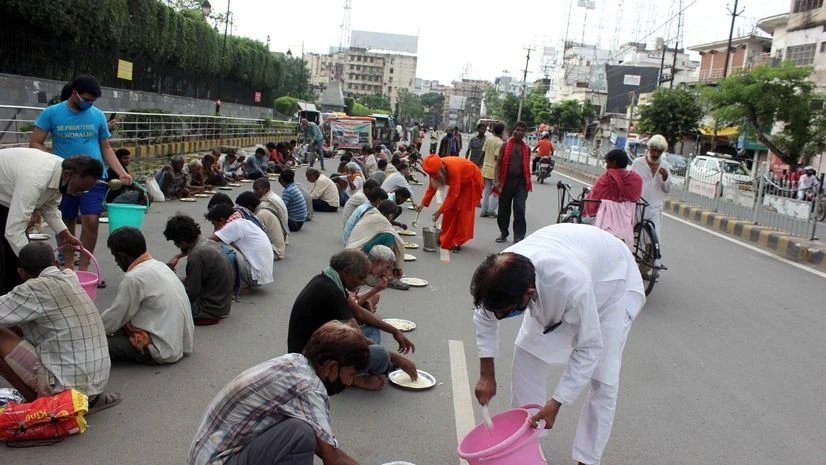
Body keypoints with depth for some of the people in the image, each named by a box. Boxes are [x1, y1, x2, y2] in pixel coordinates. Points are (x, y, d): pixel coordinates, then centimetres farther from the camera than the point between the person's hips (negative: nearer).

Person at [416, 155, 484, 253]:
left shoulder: (452, 169, -41)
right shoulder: (436, 168, -20)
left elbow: (453, 193, -36)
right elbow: (432, 187, -8)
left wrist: (440, 211, -34)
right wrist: (423, 203, -18)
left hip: (471, 181, -7)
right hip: (457, 182, 7)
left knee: (463, 211, -9)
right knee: (450, 209, 3)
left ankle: (457, 243, -4)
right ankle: (446, 240, 13)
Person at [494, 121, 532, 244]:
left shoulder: (527, 149, 8)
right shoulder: (505, 146, 2)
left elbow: (527, 166, 14)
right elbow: (498, 163, -1)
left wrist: (527, 182, 11)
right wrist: (497, 181, -11)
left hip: (520, 181, 0)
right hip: (506, 180, 0)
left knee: (519, 210, -9)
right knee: (504, 209, 10)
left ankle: (519, 237, -7)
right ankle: (503, 233, 27)